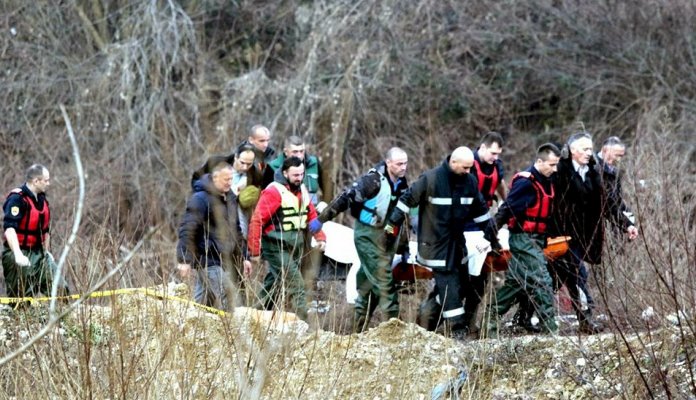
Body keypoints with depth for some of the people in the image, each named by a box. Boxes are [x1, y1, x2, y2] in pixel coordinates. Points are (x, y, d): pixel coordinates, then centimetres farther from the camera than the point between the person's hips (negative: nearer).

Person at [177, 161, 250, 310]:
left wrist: (243, 257, 23)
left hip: (225, 260, 8)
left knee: (202, 303, 11)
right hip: (208, 260, -8)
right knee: (229, 300, -14)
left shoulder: (230, 198, 15)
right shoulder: (200, 199, -12)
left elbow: (236, 230, 25)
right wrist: (184, 260, -22)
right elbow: (187, 229, -16)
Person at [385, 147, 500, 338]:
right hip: (435, 243, -7)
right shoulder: (430, 179, -16)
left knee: (462, 284, 7)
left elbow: (481, 211, 14)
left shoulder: (470, 182, 2)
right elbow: (407, 200, -6)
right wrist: (392, 224, -3)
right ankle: (457, 327, -9)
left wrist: (492, 237, 18)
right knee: (448, 285, -11)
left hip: (457, 243, 7)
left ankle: (427, 315, 20)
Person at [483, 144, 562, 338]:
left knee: (516, 282, 14)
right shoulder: (526, 182, -18)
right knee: (541, 281, -11)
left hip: (536, 240, 9)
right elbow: (508, 209, -20)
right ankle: (550, 327, -10)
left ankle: (491, 317, 22)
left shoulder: (545, 182, 11)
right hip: (523, 239, -9)